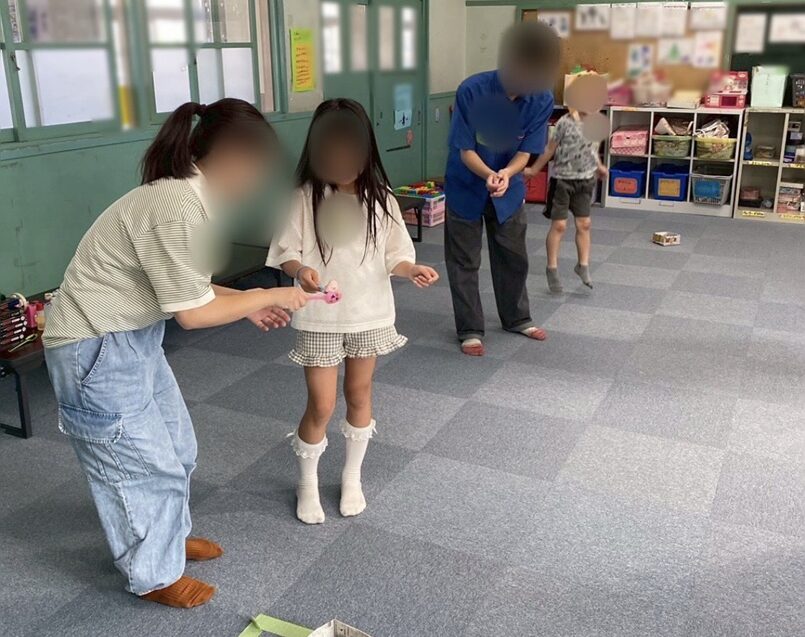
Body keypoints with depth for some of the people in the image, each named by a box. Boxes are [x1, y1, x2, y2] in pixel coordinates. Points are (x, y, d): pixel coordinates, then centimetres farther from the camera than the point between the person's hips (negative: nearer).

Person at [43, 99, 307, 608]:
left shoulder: (191, 197, 3)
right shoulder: (178, 209, -28)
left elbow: (182, 285, 10)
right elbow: (193, 312, -22)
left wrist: (248, 303, 5)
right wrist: (269, 296, -12)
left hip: (134, 337, 10)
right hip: (97, 350, -10)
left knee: (176, 448, 21)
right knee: (144, 464, 6)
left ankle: (170, 535, 44)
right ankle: (154, 575, 28)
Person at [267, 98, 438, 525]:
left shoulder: (379, 198, -5)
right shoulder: (303, 198, -12)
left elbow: (393, 256, 1)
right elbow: (287, 253, -10)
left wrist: (412, 269, -20)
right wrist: (301, 271, -31)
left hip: (369, 314, 3)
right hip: (320, 318, -2)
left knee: (359, 395, 16)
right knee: (322, 406, 1)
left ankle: (352, 477, 36)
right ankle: (307, 483, 27)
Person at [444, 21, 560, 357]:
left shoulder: (542, 99, -17)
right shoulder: (472, 90, -26)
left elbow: (525, 152, -12)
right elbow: (465, 150, -21)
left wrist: (505, 174, -33)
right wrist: (488, 175, -39)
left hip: (509, 189, 3)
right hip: (466, 188, -3)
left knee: (514, 257, 15)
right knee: (464, 262, 4)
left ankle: (517, 318, 35)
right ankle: (470, 330, 18)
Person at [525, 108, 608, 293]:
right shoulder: (565, 123, -15)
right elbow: (551, 149, -6)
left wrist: (598, 166, 30)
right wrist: (534, 170, 0)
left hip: (586, 181, 5)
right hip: (563, 180, -5)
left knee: (584, 224, 6)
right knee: (559, 225, 0)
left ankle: (583, 265, 20)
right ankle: (552, 268, 12)